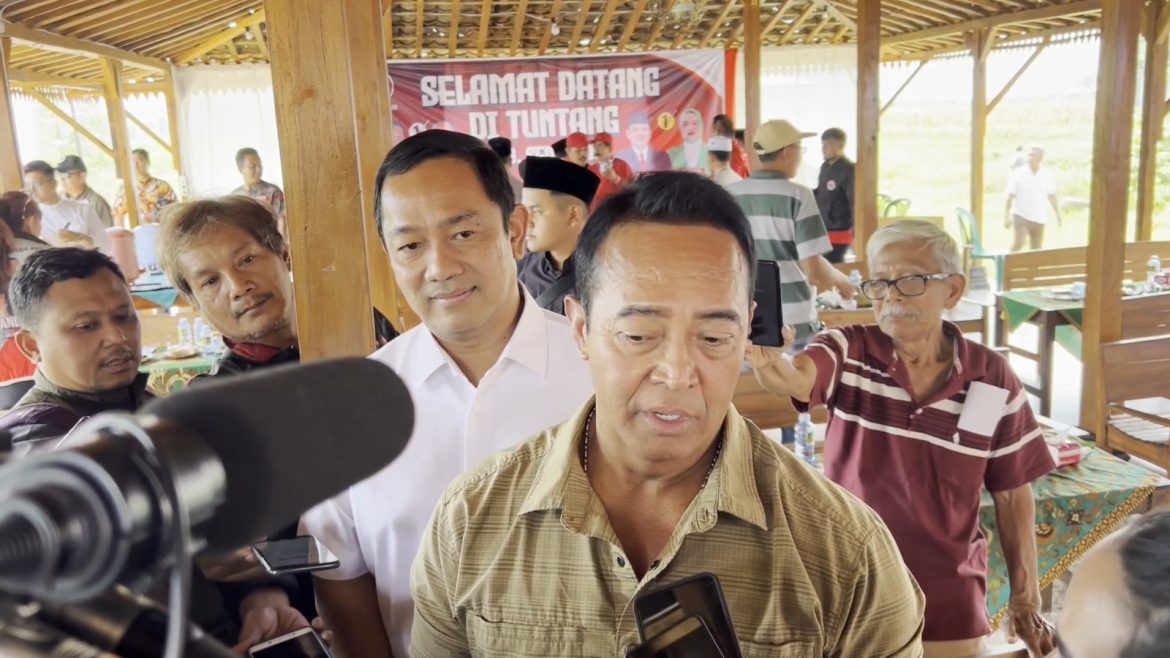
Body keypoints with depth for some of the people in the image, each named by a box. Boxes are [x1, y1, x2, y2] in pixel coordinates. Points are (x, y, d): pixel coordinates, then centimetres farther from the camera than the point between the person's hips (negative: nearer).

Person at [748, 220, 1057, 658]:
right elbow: (793, 379, -34)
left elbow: (1012, 494, 2)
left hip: (948, 600, 1)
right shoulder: (848, 353, -11)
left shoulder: (993, 379, -6)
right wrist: (766, 357, -56)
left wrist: (1026, 596, 6)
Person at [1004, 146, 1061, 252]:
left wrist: (1058, 215, 13)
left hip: (1039, 218, 3)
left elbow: (1052, 197, 11)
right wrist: (1006, 217, -10)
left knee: (1036, 249, 8)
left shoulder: (1047, 176, 2)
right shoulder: (1018, 174, -6)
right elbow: (1010, 197, -5)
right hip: (1021, 215, -3)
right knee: (1018, 242, -21)